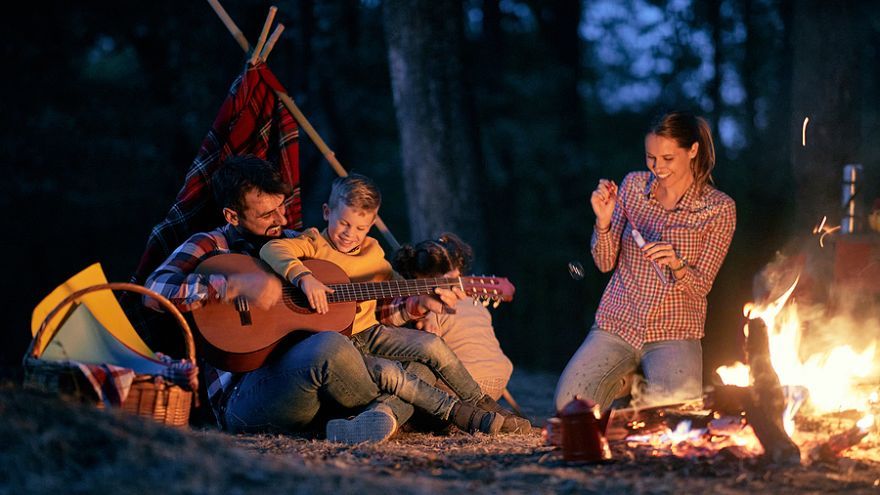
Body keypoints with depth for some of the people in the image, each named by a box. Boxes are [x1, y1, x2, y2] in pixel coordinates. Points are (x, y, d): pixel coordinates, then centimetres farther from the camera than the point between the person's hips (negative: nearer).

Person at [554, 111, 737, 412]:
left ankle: (643, 393, 7)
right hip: (618, 323, 2)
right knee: (569, 404, -20)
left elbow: (701, 287, -5)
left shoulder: (719, 208, -4)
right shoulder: (633, 185, 4)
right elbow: (605, 263, 6)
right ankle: (619, 382, 12)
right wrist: (603, 221, -13)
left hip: (675, 333, -2)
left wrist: (676, 265, -27)